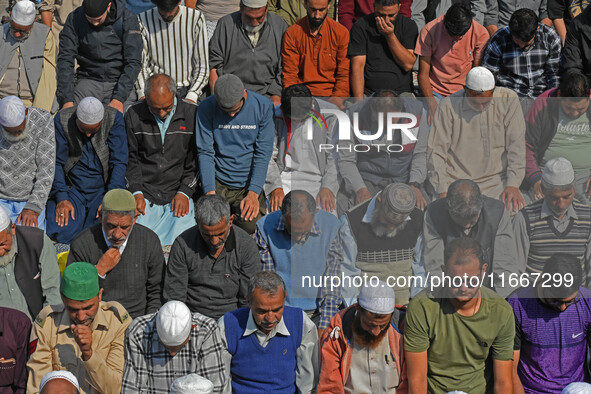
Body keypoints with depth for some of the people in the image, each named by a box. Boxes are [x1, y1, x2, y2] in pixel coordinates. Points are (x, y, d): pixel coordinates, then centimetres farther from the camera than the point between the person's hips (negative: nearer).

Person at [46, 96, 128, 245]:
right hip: (71, 187, 0)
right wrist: (61, 198, -17)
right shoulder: (62, 120, -9)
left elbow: (119, 163, -10)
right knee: (60, 233, -20)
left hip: (103, 188, 0)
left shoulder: (114, 118, -10)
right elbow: (56, 163, -6)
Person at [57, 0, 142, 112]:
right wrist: (67, 99, -20)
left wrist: (119, 98, -23)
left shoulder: (127, 19, -9)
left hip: (118, 83, -1)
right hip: (87, 81, 1)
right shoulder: (74, 19, -6)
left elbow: (133, 62, -12)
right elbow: (65, 60, -8)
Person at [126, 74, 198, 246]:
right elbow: (130, 158, 7)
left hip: (178, 194, 0)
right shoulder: (134, 115, 2)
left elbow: (196, 161, 3)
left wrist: (184, 192, -7)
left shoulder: (192, 114, -1)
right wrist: (136, 192, -5)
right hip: (145, 192, 0)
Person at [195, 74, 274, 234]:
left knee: (250, 225, -22)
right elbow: (205, 152, -5)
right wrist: (210, 192, -16)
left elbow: (263, 153, -6)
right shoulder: (206, 108, -6)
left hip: (249, 182, 0)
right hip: (218, 181, 1)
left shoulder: (263, 106, -6)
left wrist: (253, 194, -14)